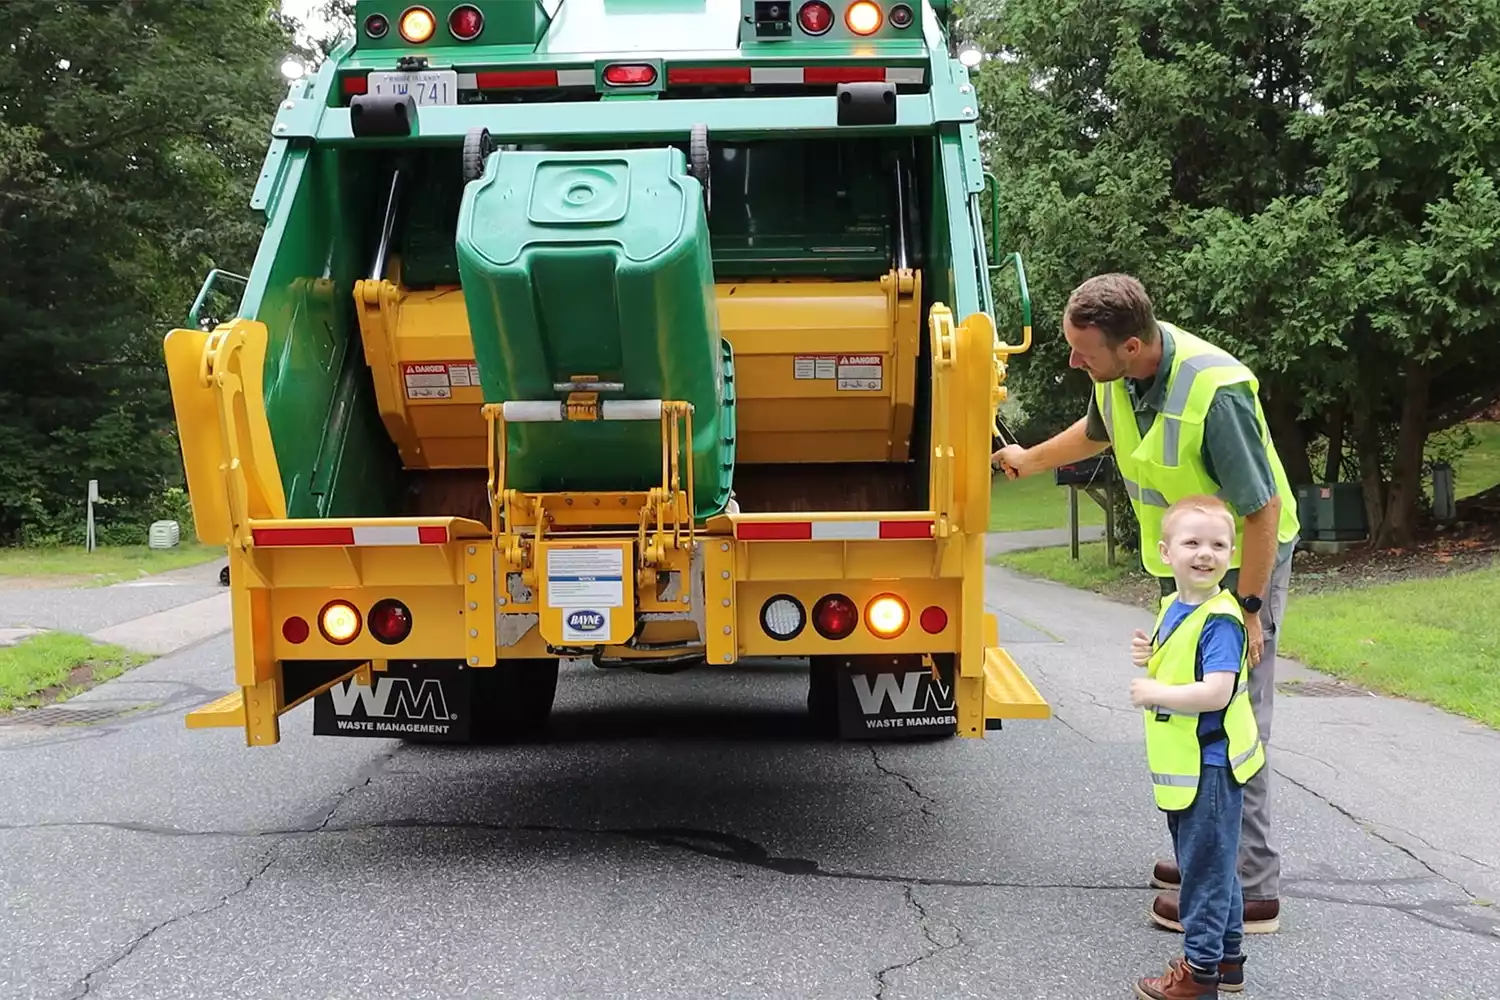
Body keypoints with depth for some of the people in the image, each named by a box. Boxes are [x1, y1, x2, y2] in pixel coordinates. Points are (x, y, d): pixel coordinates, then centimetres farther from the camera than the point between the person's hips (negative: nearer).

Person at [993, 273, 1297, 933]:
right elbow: (1098, 428, 18)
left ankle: (1249, 891, 2)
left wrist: (1248, 608, -24)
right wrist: (1030, 460, 29)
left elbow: (1263, 510, -27)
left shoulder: (1215, 392, -33)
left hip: (1242, 565, -9)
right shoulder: (1118, 370, -8)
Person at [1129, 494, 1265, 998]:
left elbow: (1216, 692, -30)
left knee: (1205, 864, 3)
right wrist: (1151, 658, 1)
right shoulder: (1173, 607, 7)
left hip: (1210, 766, -9)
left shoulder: (1220, 620, -22)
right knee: (1209, 861, 20)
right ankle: (1227, 956, 34)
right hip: (1184, 766, 9)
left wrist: (1153, 693, -21)